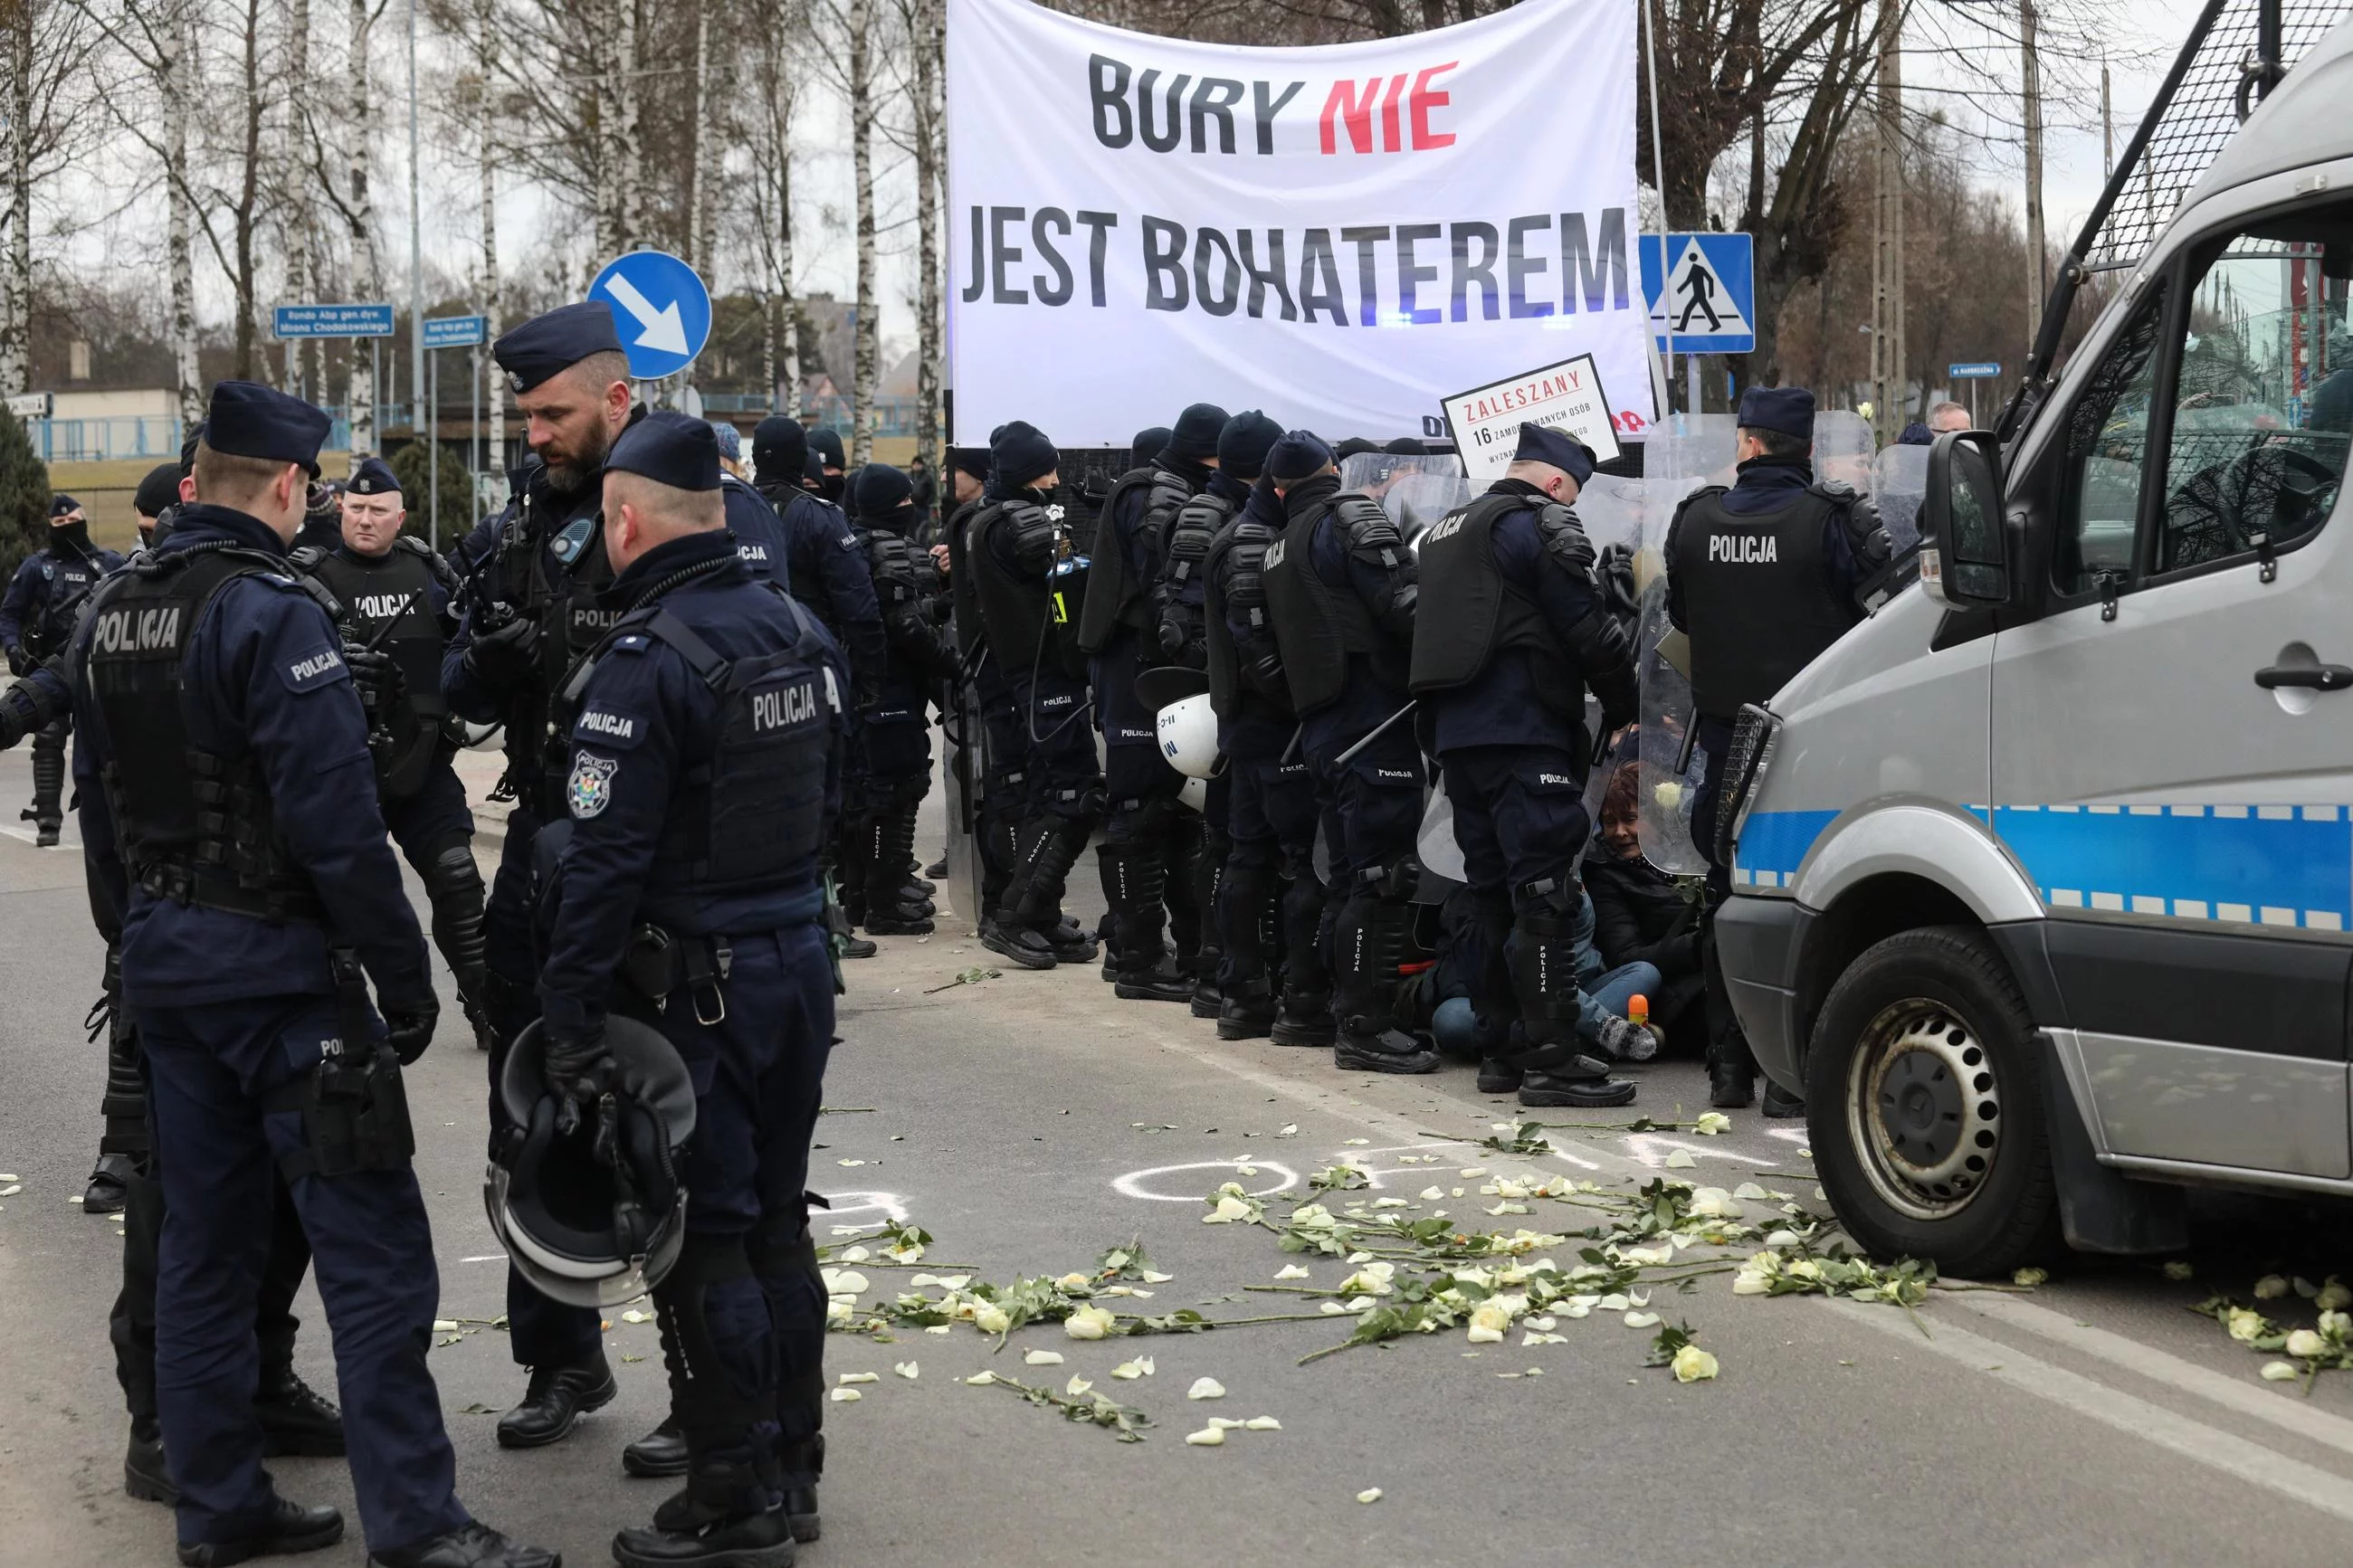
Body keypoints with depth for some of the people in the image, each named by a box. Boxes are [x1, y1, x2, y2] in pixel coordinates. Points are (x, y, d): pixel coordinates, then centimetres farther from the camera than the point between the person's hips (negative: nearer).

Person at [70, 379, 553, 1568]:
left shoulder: (108, 619, 9)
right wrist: (405, 978, -14)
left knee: (204, 1240, 14)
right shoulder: (270, 616, -17)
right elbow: (335, 824, -20)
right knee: (373, 1249, -4)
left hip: (163, 965, 9)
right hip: (279, 967, -8)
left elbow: (100, 811, 16)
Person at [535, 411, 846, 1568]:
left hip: (694, 982, -8)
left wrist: (570, 1018, -16)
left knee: (702, 1238, 1)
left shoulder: (644, 660, -19)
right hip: (799, 955, 8)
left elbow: (604, 858, -21)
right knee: (775, 1221, 17)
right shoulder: (801, 633, 5)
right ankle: (785, 1459, 27)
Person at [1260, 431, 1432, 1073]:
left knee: (1350, 873, 15)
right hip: (1374, 719, -9)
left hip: (1318, 724, 9)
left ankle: (1348, 1014, 18)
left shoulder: (1278, 548, 20)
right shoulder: (1352, 516, -5)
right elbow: (1405, 605, -15)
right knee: (1384, 873, -9)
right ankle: (1365, 1026, -11)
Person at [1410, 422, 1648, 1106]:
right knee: (1544, 896, -9)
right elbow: (1592, 631, -9)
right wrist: (1626, 711, 3)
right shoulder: (1542, 523, -6)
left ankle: (1505, 1049, 17)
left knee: (1493, 893, 14)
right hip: (1523, 735, -9)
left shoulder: (1449, 531, 22)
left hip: (1456, 733, 9)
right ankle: (1552, 1060, -12)